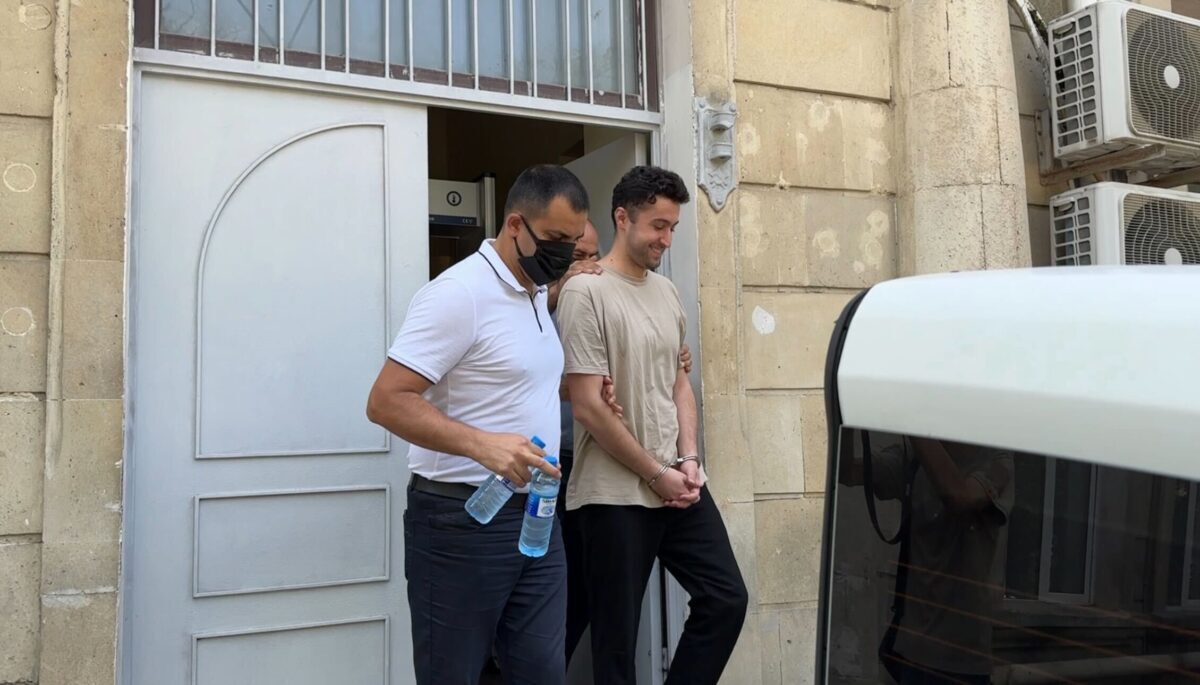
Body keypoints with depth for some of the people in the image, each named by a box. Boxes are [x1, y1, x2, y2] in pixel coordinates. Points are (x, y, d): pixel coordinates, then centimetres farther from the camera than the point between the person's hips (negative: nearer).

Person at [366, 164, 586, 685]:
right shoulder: (459, 292, -16)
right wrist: (482, 443, -31)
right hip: (462, 520, -8)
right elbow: (386, 401, -20)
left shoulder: (537, 293, 12)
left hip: (535, 515, 8)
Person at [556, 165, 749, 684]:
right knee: (617, 637, 5)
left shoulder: (666, 292, 11)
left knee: (726, 600, 8)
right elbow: (587, 408, -16)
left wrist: (688, 458, 1)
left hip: (680, 485, 7)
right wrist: (656, 475, -11)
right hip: (616, 496, -7)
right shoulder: (586, 292, -12)